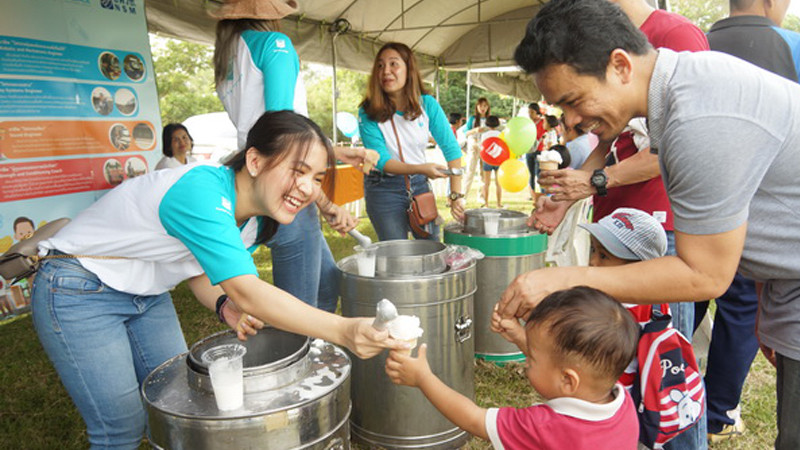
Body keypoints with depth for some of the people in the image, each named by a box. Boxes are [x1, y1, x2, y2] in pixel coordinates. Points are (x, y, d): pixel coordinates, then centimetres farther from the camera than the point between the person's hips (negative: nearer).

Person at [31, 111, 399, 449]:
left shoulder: (255, 218, -7)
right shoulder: (201, 192, -34)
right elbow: (247, 291, -43)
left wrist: (225, 306, -20)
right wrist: (343, 331, -52)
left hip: (146, 295, 7)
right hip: (79, 293, -7)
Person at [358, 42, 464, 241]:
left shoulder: (427, 104, -7)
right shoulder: (368, 113, -14)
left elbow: (451, 149, -8)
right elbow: (381, 161, -18)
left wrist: (456, 195, -15)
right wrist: (420, 169, -33)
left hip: (419, 184, 3)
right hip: (384, 188, -3)